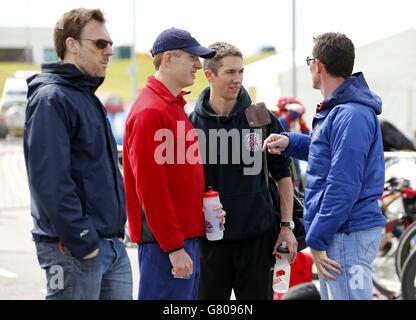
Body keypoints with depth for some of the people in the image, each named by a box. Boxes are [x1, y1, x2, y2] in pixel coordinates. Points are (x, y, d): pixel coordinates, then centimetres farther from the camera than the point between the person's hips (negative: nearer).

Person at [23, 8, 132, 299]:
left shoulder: (88, 98, 17)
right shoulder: (51, 99, -13)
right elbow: (49, 180, -21)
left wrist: (117, 230, 17)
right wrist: (82, 242, -21)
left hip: (112, 243, 9)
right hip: (74, 252, -9)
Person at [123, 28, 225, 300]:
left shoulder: (176, 106, 17)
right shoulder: (150, 112, -15)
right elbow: (150, 189, -19)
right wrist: (174, 247, -20)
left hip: (187, 237, 10)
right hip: (165, 244, -10)